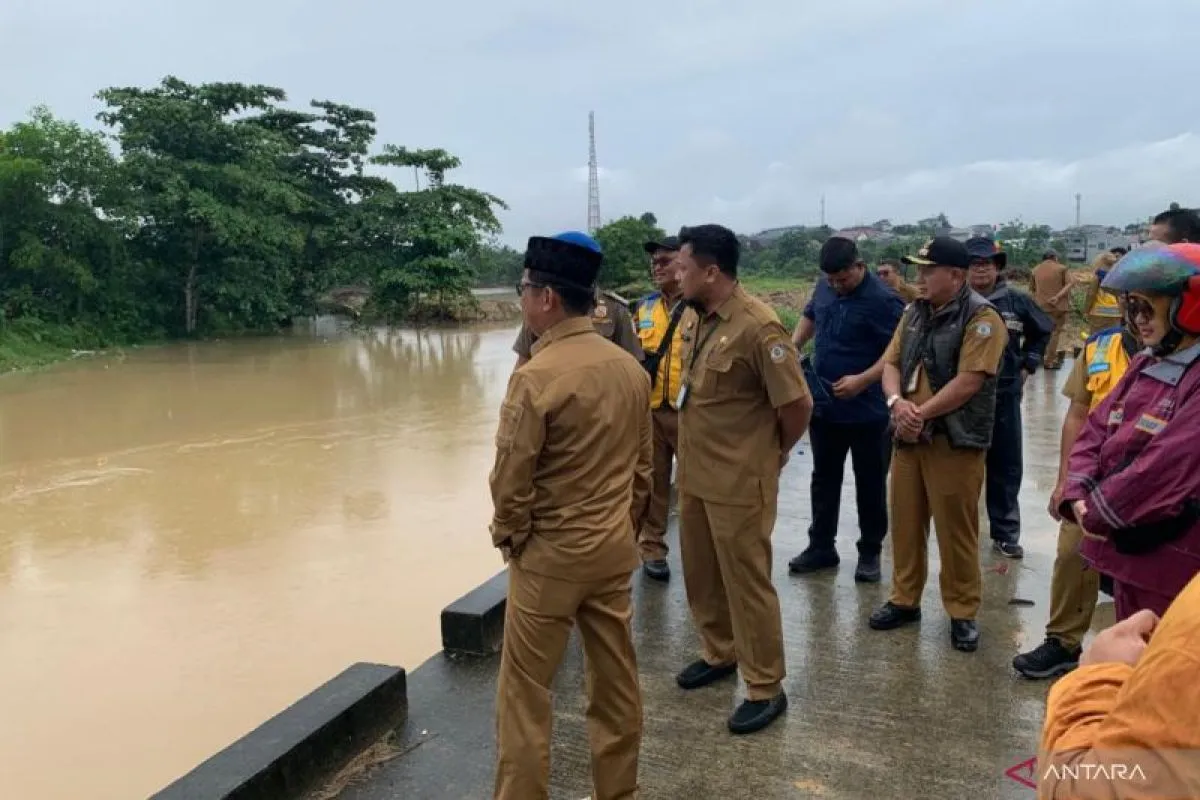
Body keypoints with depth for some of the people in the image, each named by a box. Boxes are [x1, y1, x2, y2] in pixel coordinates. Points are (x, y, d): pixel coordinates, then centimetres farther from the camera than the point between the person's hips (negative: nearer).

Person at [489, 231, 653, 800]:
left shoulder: (535, 377, -20)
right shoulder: (631, 368, 0)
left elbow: (511, 480, -17)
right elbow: (643, 465, 7)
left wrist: (508, 537, 1)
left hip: (550, 555, -6)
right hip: (616, 549, 7)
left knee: (525, 691, 9)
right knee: (616, 681, 17)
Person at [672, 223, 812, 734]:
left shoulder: (758, 327, -22)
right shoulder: (692, 318, 3)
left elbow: (797, 405, -18)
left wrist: (774, 454, -3)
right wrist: (694, 453, 16)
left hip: (739, 481, -8)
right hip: (693, 473, 8)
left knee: (746, 582, 4)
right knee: (700, 573, 20)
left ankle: (765, 689, 20)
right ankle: (719, 653, 41)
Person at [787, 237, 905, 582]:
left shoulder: (883, 300, -18)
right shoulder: (824, 287, 3)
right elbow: (809, 317, 21)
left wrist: (862, 380, -27)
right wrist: (794, 347, 5)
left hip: (867, 410, -6)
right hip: (823, 405, 6)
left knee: (870, 483, 8)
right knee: (824, 478, 15)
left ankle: (870, 553, 23)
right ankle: (821, 546, 27)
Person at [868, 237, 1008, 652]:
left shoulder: (981, 318, -11)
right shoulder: (914, 313, 12)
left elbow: (968, 383, -18)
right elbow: (891, 363, 8)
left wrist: (921, 413, -16)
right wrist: (897, 402, -12)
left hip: (955, 441, -6)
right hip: (909, 436, 7)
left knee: (956, 530, 3)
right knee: (905, 521, 14)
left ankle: (963, 612, 18)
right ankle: (905, 599, 29)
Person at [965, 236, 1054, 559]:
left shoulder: (1017, 301, 1)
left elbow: (1042, 331, 18)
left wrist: (1027, 366, 13)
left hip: (1005, 396, 3)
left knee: (1006, 466, 10)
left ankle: (1005, 533, 23)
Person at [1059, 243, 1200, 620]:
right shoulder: (1145, 366, 11)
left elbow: (1167, 467, -26)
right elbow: (1095, 432, 8)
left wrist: (1097, 513, -14)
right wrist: (1079, 497, -8)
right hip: (1127, 547, 8)